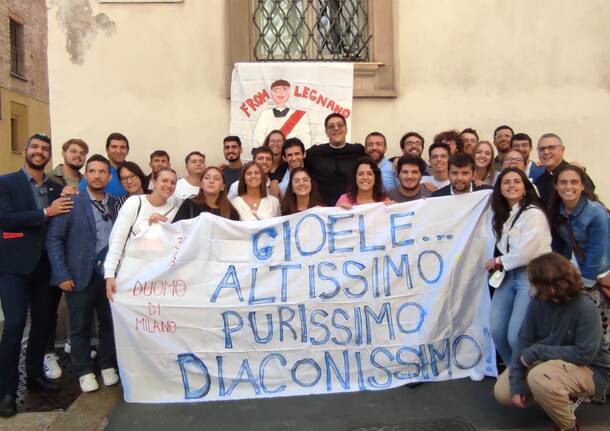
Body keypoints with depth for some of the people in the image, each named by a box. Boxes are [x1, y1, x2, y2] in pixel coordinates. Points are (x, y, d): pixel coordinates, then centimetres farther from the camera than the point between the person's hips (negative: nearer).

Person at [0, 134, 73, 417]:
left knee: (43, 323, 11)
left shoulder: (56, 188, 11)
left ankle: (34, 374, 30)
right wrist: (46, 212, -20)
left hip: (45, 265, 5)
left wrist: (67, 201, -8)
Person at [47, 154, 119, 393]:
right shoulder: (71, 202, -3)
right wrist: (62, 275, -10)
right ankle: (84, 371, 25)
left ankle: (108, 366, 28)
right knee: (80, 326, 8)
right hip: (80, 275, -2)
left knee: (109, 322, 10)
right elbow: (54, 239, -5)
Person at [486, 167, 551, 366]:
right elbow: (504, 248, 10)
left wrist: (499, 261, -6)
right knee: (496, 331, 1)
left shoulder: (534, 213, -10)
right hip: (508, 275, 7)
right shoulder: (502, 215, 14)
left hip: (531, 276, -6)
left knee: (516, 336, -11)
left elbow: (528, 251, -16)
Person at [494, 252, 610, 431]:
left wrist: (537, 351, -26)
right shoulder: (538, 303, -11)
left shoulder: (585, 309, -27)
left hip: (589, 370, -6)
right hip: (547, 362, 6)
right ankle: (562, 396, 15)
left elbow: (584, 354, -28)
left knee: (539, 377, -36)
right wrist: (516, 382, -16)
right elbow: (524, 340, -10)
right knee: (502, 392, -3)